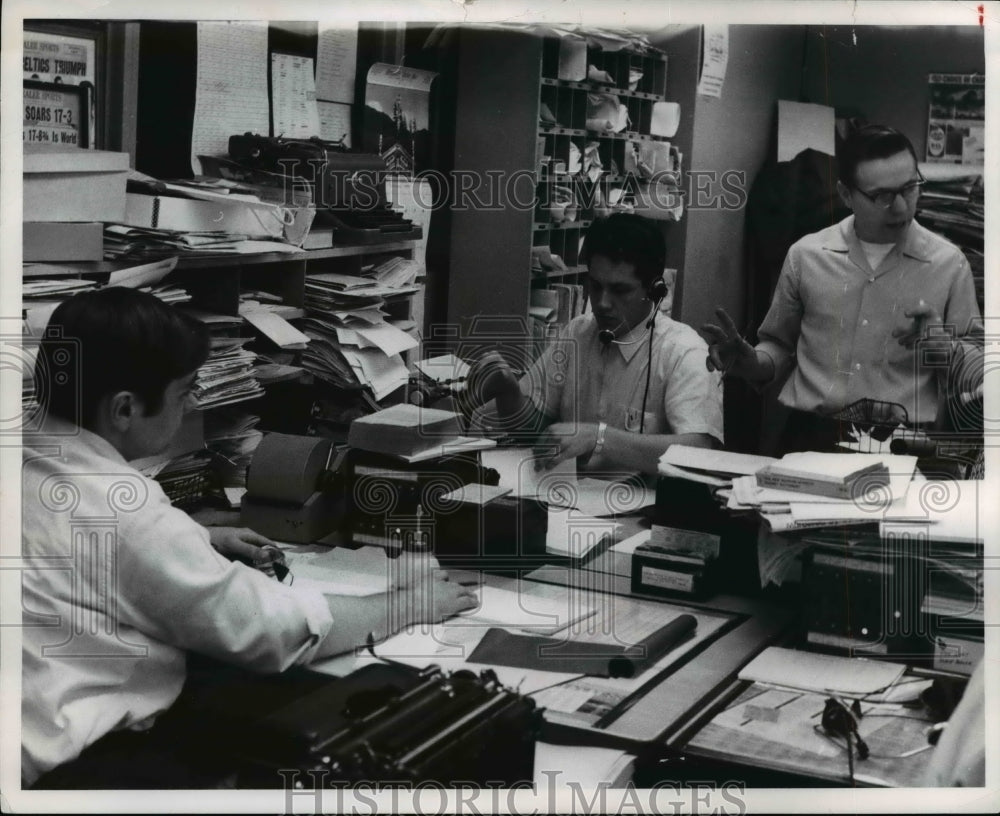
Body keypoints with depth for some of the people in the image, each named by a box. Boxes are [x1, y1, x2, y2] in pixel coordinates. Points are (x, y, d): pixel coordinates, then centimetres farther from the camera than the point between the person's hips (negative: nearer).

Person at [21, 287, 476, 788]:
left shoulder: (39, 467, 3)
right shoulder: (120, 510, -24)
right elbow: (274, 628, -17)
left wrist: (200, 541, 21)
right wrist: (408, 606, -3)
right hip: (72, 763, -9)